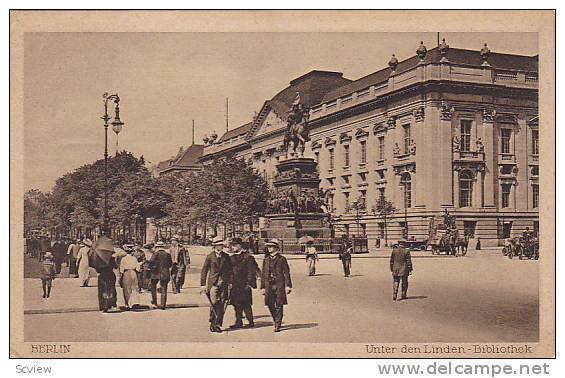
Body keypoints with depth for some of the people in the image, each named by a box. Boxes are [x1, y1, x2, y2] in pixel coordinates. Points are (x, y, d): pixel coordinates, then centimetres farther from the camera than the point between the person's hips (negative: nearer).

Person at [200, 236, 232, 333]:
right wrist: (203, 285, 0)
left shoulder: (226, 257, 10)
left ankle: (218, 324, 8)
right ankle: (212, 324, 3)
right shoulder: (210, 256, 2)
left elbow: (229, 271, 15)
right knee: (214, 304, -10)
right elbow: (204, 271, 4)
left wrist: (230, 283, 8)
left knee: (222, 306, -1)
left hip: (224, 284, 3)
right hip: (213, 283, -3)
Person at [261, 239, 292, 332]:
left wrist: (288, 286, -7)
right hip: (269, 286, 4)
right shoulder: (266, 260, 14)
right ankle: (276, 321, 25)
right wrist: (263, 287, 12)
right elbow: (263, 274, 16)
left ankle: (277, 325, 1)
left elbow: (286, 273, -1)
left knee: (279, 305, -4)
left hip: (279, 285, -4)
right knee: (270, 304, 3)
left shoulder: (281, 259, 1)